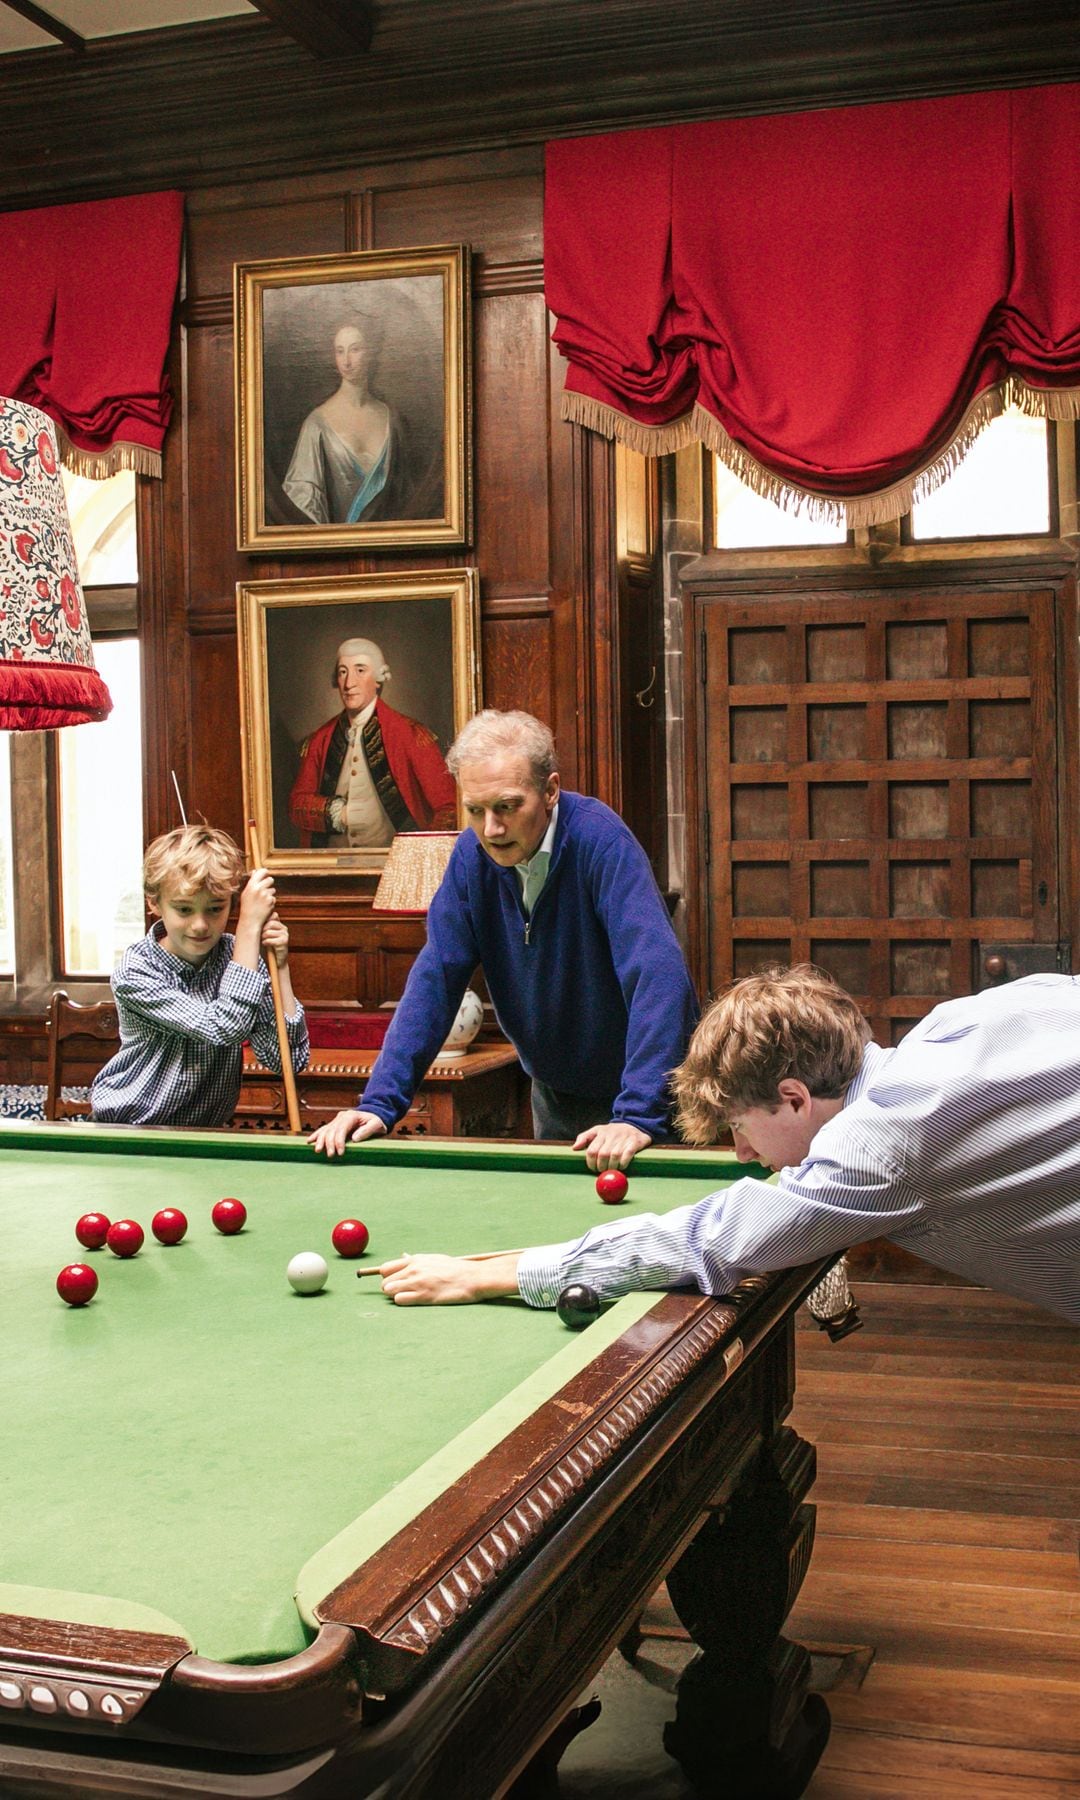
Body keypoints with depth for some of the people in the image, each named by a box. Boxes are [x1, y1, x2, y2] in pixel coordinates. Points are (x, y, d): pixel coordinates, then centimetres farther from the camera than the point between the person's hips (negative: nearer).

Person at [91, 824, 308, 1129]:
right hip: (128, 1126, -2)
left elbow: (287, 1058, -8)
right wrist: (250, 924, -28)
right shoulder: (134, 973, -17)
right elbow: (223, 1028, -29)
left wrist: (279, 967, -16)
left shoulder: (237, 955, -4)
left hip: (206, 1128, 2)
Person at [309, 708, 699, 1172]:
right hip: (554, 1094, 5)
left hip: (640, 1087, -5)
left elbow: (657, 973, -37)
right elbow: (435, 979, -8)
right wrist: (379, 1103, -18)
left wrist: (638, 1115, -45)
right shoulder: (472, 855, -10)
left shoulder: (602, 841, -27)